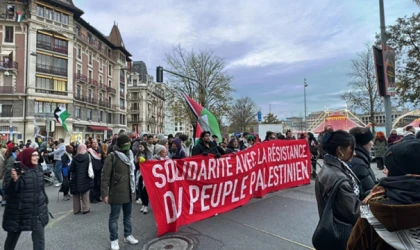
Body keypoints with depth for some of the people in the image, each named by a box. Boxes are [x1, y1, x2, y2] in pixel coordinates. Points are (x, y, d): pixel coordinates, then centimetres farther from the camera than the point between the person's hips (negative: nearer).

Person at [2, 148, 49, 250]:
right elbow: (8, 190, -18)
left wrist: (44, 200, 18)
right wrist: (14, 180, -36)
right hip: (18, 211, -3)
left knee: (39, 237, 1)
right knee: (12, 237, 18)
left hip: (37, 210, 3)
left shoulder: (38, 169, 3)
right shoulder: (16, 169, -14)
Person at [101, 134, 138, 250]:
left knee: (128, 215, 18)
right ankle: (114, 240, 22)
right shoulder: (112, 157, -14)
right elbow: (105, 176, -14)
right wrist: (105, 193, -16)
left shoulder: (129, 155, 8)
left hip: (128, 192, 7)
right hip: (116, 192, -6)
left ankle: (127, 235, 34)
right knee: (114, 217, 8)